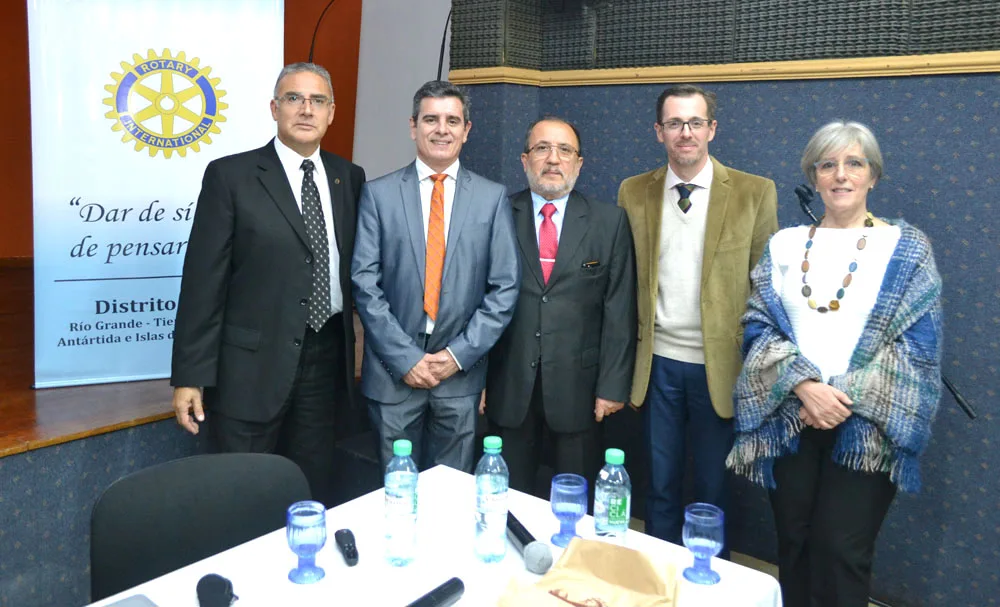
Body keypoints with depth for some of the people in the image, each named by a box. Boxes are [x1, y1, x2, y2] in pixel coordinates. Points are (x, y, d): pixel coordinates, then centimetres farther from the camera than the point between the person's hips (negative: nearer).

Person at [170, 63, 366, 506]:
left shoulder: (350, 178, 7)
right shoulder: (230, 175, -5)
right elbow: (203, 280, -7)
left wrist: (354, 353, 6)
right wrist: (188, 377, -9)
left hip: (326, 359, 4)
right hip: (252, 365, -3)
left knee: (315, 493, 16)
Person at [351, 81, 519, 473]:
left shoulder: (492, 197, 2)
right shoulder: (378, 194, 1)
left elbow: (505, 287, -1)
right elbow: (365, 283, -4)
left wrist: (460, 354, -8)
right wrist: (405, 357, -10)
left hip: (461, 373, 1)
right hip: (393, 371, 0)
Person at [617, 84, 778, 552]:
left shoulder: (754, 193, -3)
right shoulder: (634, 192, 4)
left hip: (718, 365, -2)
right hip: (658, 362, 2)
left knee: (713, 487, 12)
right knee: (660, 483, 14)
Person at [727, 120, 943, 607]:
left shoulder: (906, 248, 1)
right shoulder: (784, 245, 7)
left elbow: (918, 343, -5)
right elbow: (759, 326, 1)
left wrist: (848, 397, -14)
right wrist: (804, 385, -14)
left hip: (865, 427, -2)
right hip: (788, 420, 2)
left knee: (841, 555, 0)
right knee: (793, 546, 11)